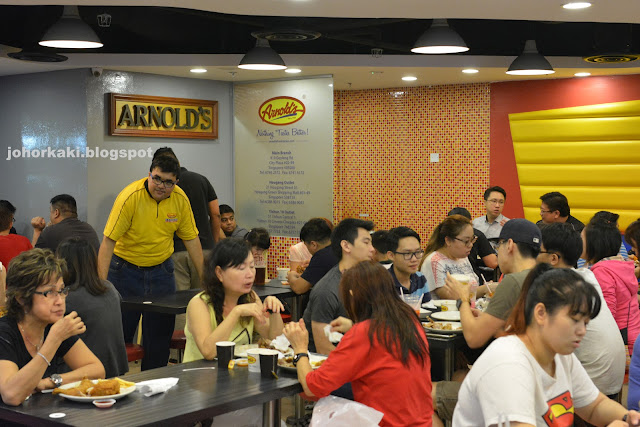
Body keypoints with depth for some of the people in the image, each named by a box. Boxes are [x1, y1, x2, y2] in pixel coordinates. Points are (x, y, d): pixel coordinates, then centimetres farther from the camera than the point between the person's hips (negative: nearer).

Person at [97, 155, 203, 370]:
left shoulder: (180, 199, -7)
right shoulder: (130, 196, -20)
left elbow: (191, 239, 2)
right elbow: (109, 240, -21)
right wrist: (102, 282, -28)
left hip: (161, 270, 4)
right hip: (125, 269, -3)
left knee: (160, 336, 4)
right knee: (120, 330, 0)